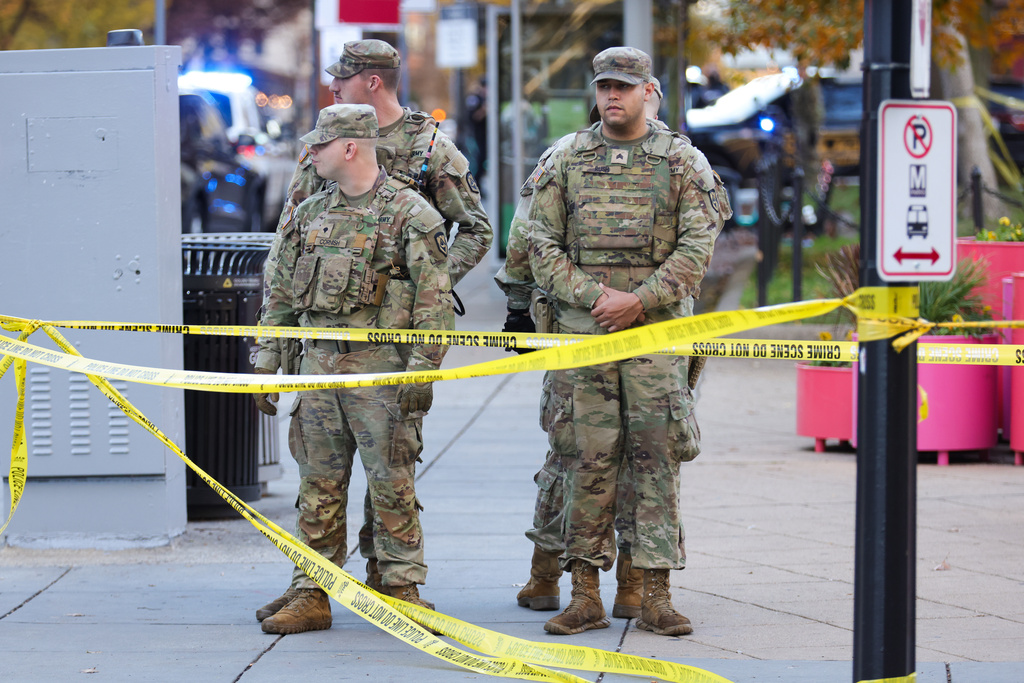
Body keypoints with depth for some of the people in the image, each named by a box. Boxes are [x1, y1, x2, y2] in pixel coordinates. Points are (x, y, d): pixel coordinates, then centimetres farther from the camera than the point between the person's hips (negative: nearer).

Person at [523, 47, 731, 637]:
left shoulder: (682, 161, 5)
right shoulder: (566, 160, 9)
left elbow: (698, 246, -2)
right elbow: (543, 244, 5)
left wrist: (639, 300, -12)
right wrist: (593, 297, -8)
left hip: (656, 328, -1)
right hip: (582, 327, 1)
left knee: (657, 458, -2)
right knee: (587, 460, 1)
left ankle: (656, 595, 2)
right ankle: (586, 596, 6)